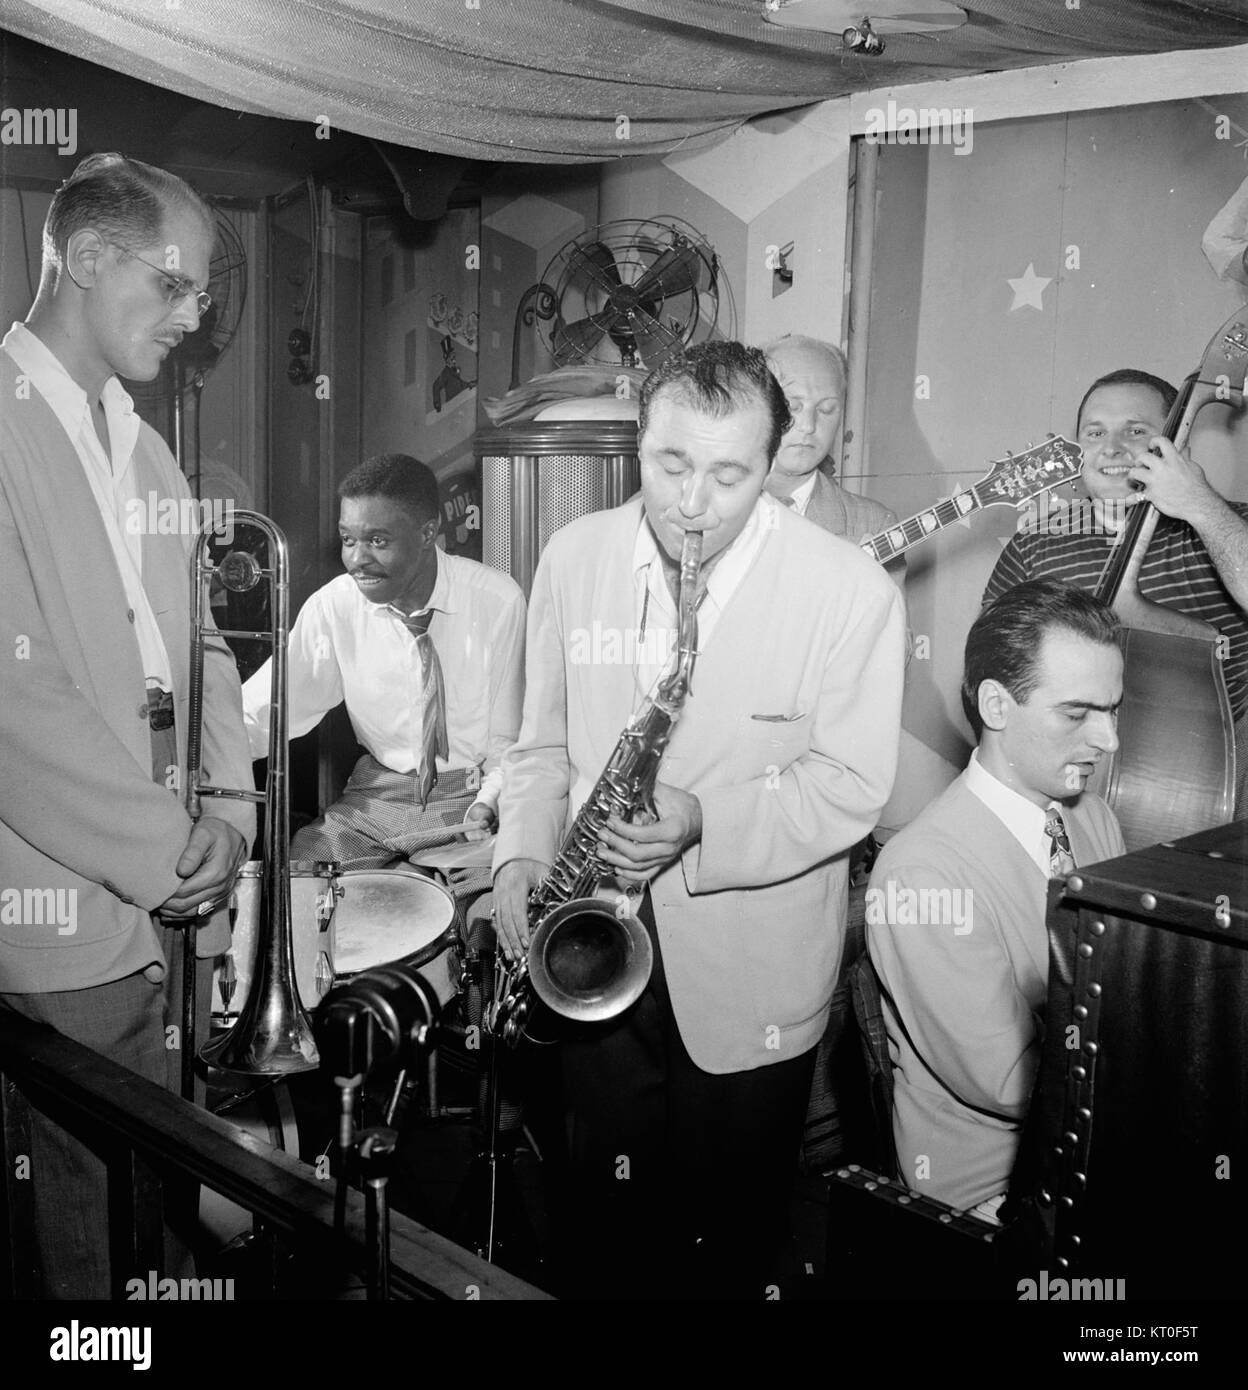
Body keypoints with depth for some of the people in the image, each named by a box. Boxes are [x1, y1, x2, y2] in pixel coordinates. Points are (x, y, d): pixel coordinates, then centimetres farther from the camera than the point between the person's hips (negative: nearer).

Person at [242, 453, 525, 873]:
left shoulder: (498, 602, -14)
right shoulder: (333, 606, -8)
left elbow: (512, 740, -8)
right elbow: (259, 711, -8)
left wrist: (488, 804, -24)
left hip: (472, 795, -3)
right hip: (377, 793, 3)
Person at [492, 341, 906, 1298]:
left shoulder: (851, 591, -15)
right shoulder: (576, 556, -1)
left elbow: (852, 785, -13)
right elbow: (544, 742, 7)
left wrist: (705, 823, -26)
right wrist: (524, 854, -8)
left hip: (751, 981, -3)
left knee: (728, 1234, 16)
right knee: (606, 1217, 21)